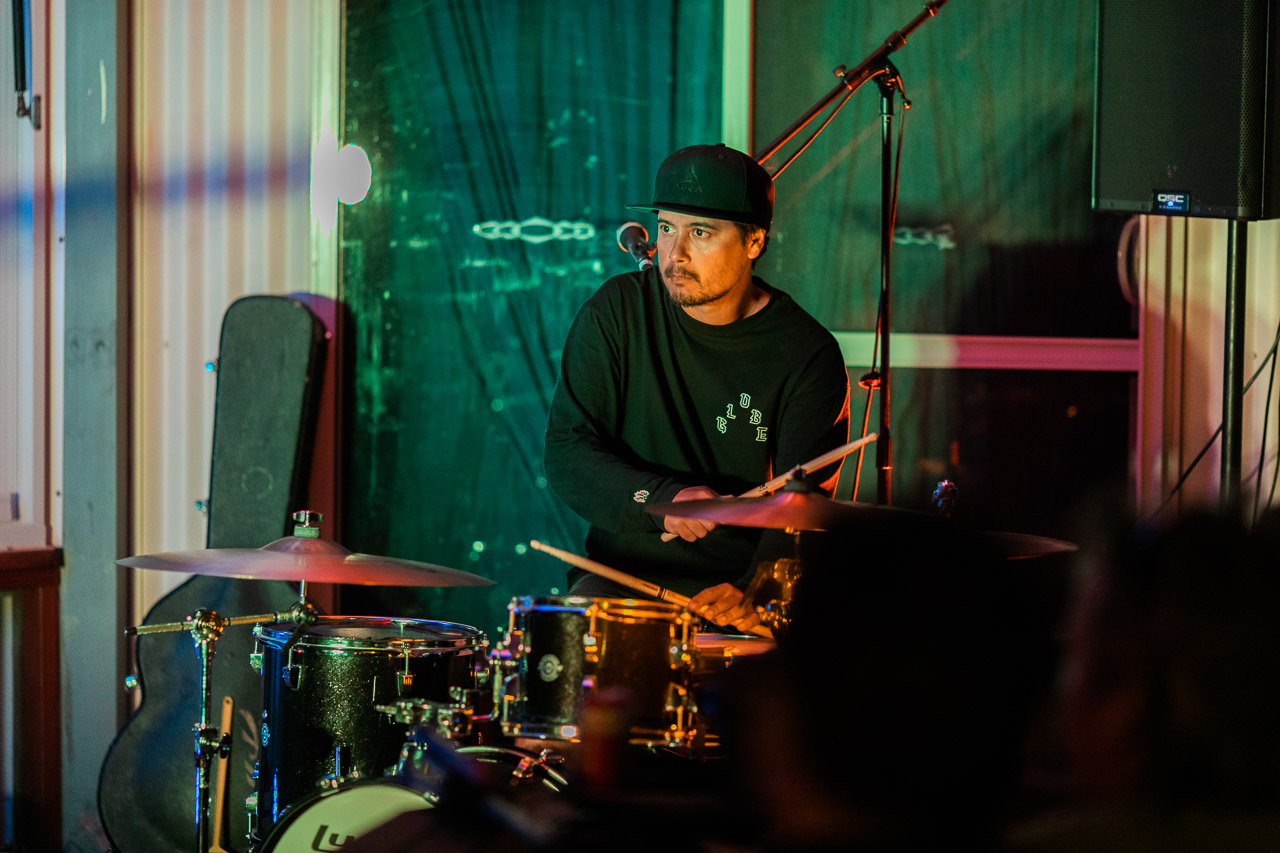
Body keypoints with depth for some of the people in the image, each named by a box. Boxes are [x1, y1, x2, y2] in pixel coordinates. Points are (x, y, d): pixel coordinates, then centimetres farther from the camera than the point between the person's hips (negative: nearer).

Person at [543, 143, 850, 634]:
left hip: (750, 573, -1)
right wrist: (663, 500, -22)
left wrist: (753, 594, -35)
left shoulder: (808, 355, -7)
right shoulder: (617, 312, -1)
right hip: (623, 572, 1)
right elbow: (566, 454, -4)